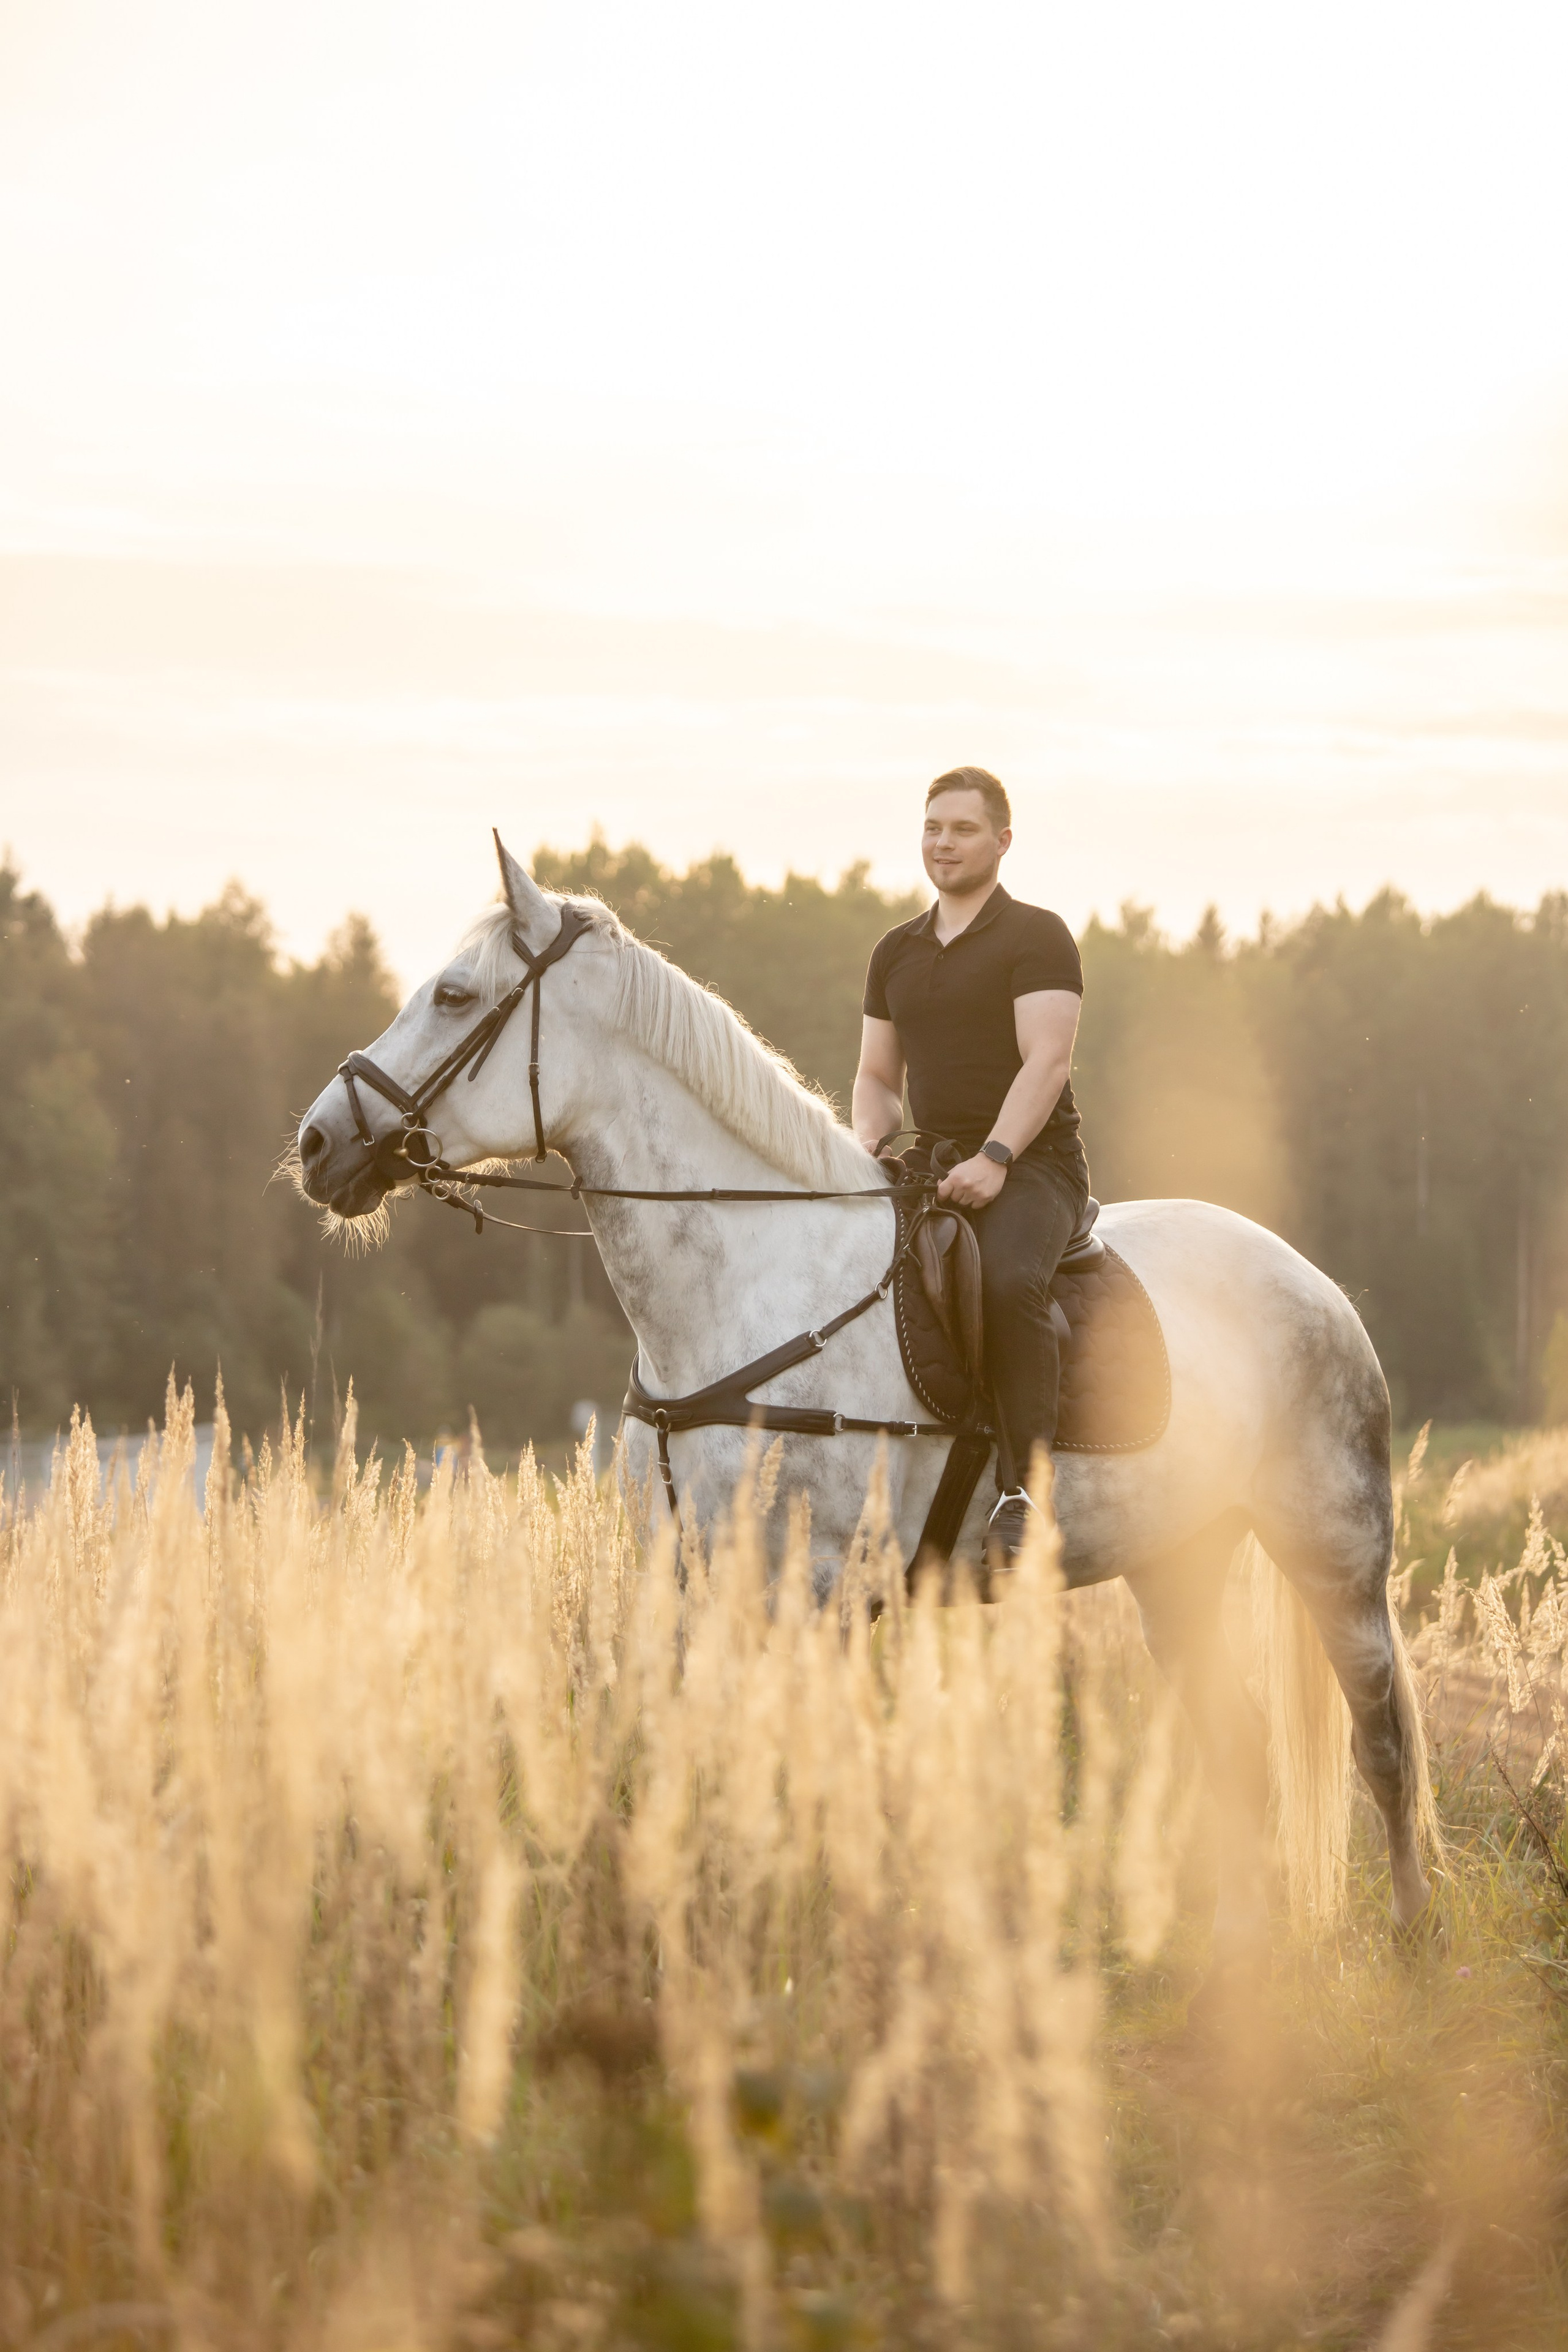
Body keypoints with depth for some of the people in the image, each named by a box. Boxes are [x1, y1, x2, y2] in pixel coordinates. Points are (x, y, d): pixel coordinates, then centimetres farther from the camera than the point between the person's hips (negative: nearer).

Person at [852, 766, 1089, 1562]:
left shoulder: (1036, 937, -2)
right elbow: (877, 1076, 22)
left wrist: (995, 1156, -26)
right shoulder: (896, 953, 18)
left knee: (1008, 1281, -36)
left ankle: (1024, 1491, -35)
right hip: (931, 1167, 7)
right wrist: (870, 1146, -1)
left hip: (1030, 1167, -7)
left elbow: (1047, 1061, -13)